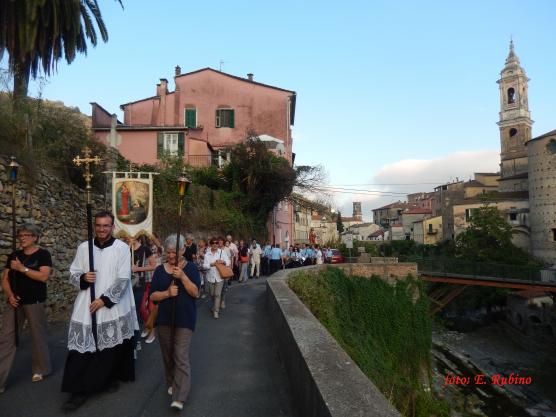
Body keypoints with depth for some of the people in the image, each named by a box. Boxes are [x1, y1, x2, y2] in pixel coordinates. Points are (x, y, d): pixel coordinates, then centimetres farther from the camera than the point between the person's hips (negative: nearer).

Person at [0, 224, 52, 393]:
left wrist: (22, 268, -19)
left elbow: (44, 276, -17)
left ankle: (40, 369, 25)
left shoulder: (43, 254, -5)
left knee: (38, 336, 7)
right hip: (15, 302, 5)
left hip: (35, 302, -4)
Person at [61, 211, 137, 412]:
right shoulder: (83, 248, 4)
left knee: (112, 347, 8)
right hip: (86, 306, 2)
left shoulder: (122, 248, -6)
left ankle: (112, 378, 30)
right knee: (83, 347, 0)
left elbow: (123, 279, -10)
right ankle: (80, 389, 11)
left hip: (113, 307, -2)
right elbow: (73, 274, 9)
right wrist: (83, 278, -13)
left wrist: (104, 300, -15)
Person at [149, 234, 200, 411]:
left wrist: (182, 276, -25)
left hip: (185, 319, -4)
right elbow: (152, 296, 0)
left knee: (181, 357, -9)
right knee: (168, 355, 17)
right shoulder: (160, 270, 3)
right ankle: (171, 384, 38)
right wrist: (167, 293, -20)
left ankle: (179, 398, -7)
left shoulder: (191, 267, -5)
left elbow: (196, 293, -12)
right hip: (164, 318, 4)